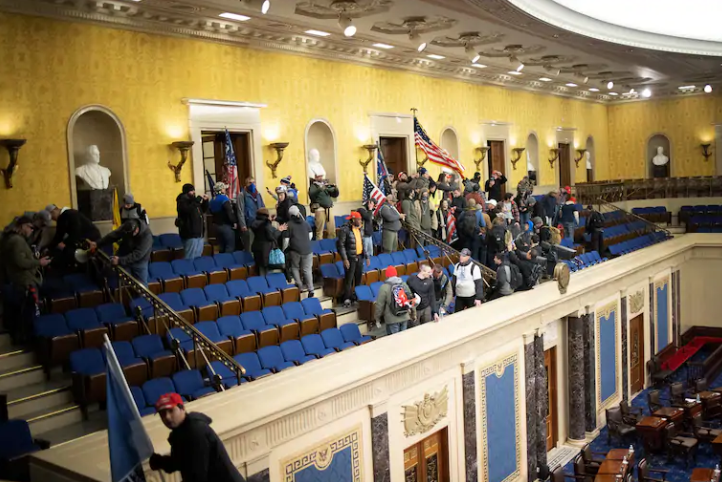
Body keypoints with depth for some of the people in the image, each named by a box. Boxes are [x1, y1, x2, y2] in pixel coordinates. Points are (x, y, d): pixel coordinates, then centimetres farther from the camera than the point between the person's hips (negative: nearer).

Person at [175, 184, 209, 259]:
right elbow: (188, 210, -27)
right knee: (191, 257, -10)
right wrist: (197, 201, -21)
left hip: (199, 233, 9)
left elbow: (204, 210, 24)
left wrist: (205, 201, 7)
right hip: (190, 233, -9)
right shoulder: (182, 201, -7)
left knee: (198, 255, 13)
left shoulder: (193, 200, 18)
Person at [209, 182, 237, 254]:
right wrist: (234, 222, -11)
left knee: (221, 247, 15)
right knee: (230, 247, -3)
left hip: (216, 225, 8)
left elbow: (211, 212, 16)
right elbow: (230, 212, -21)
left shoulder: (212, 200, 9)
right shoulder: (224, 199, -15)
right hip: (226, 225, -8)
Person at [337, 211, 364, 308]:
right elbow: (340, 245, -15)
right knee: (349, 279, -2)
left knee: (358, 278, 14)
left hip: (359, 257, 7)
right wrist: (344, 259, -19)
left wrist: (366, 255, 15)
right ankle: (347, 299, 5)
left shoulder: (359, 228, 8)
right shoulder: (345, 229, -15)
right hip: (350, 258, -7)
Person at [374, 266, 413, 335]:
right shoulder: (404, 284, 3)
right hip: (404, 317, 5)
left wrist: (377, 317, 2)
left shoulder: (384, 287, -12)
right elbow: (411, 300, 9)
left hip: (392, 319, -5)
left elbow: (380, 304, -11)